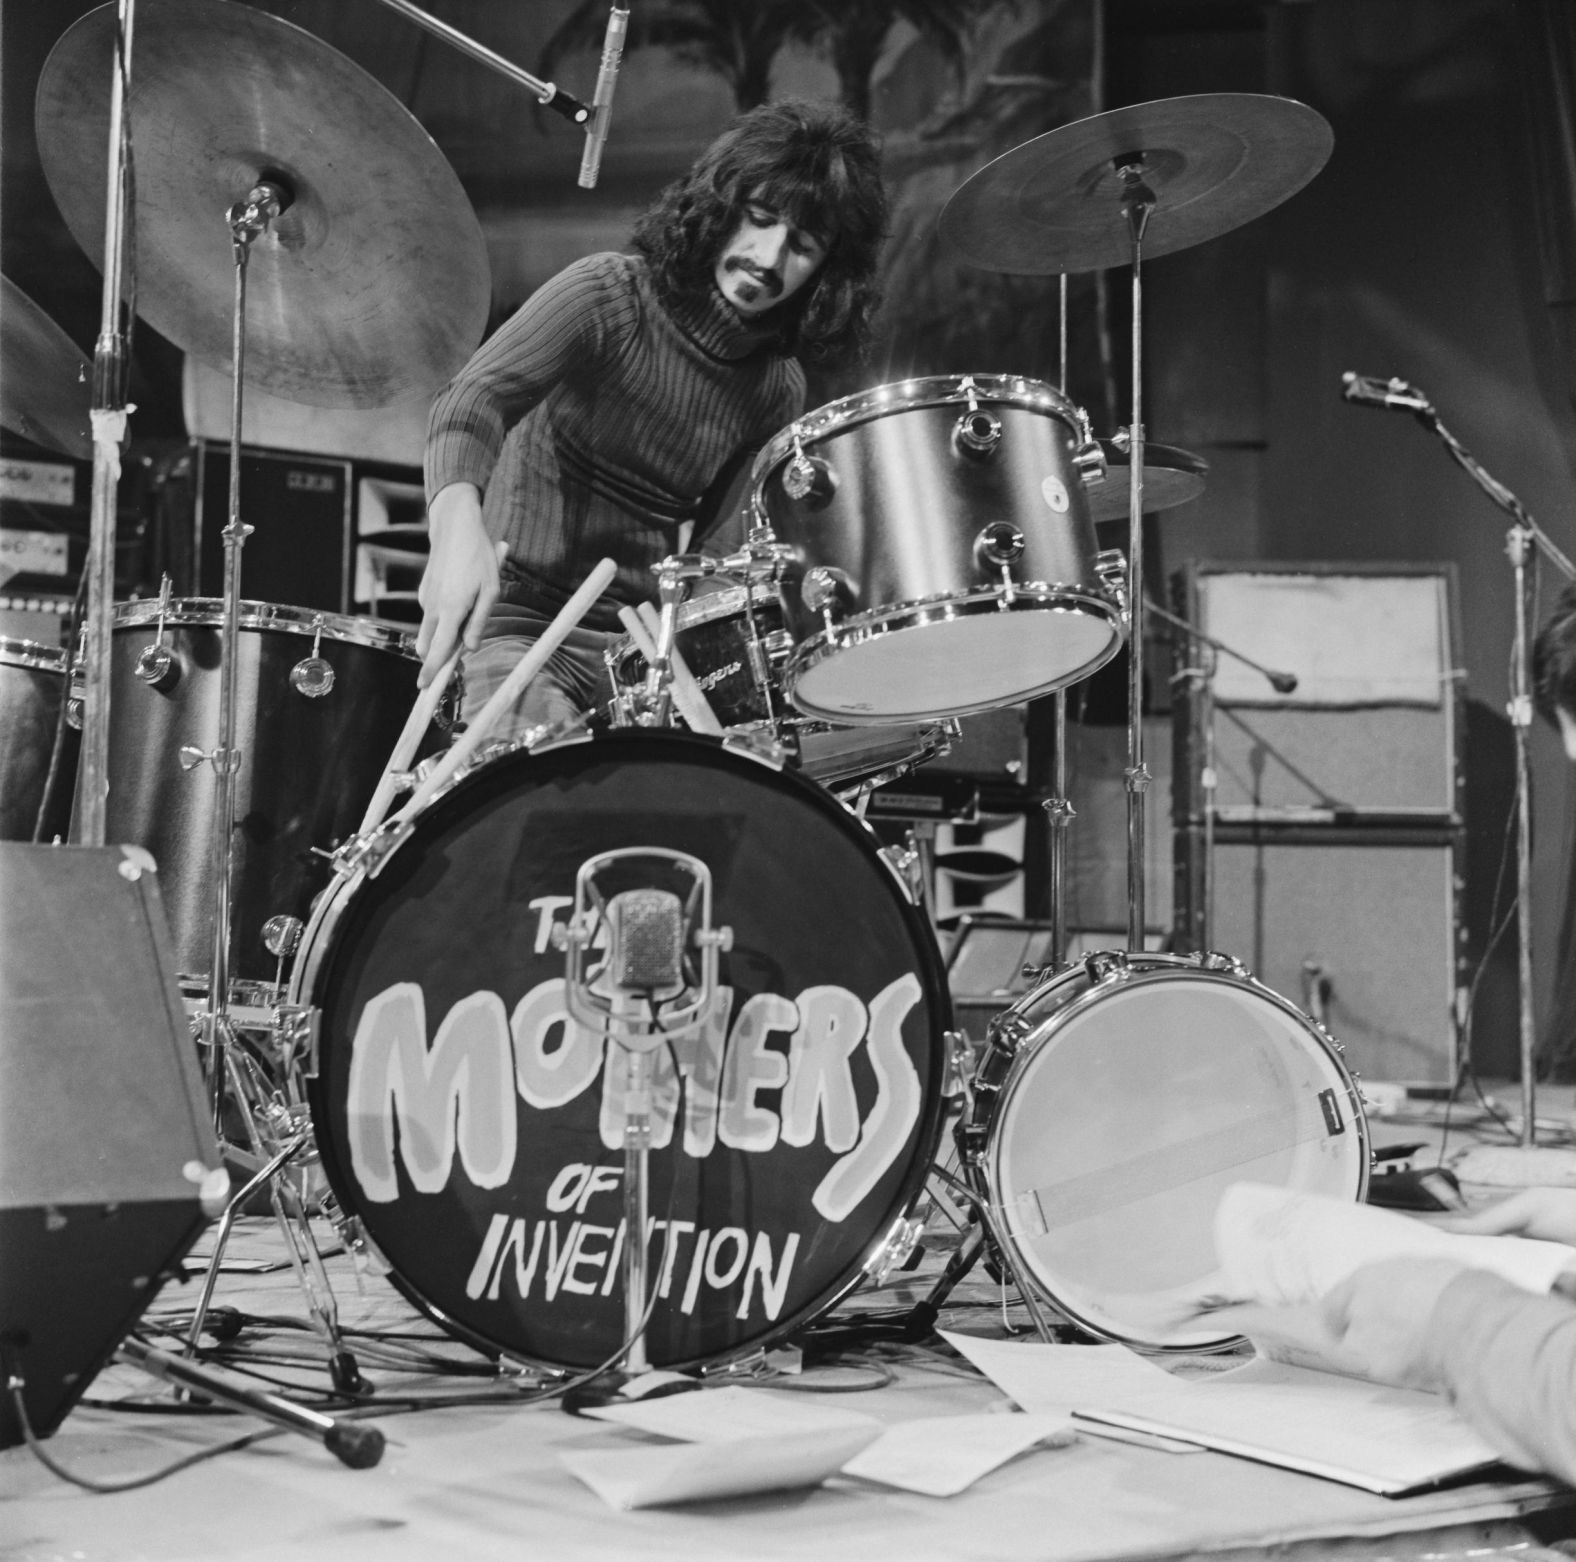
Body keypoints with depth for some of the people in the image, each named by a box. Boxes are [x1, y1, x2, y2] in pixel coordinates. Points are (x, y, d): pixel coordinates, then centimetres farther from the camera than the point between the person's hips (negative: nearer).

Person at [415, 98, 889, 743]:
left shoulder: (778, 390, 6)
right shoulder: (605, 295, -11)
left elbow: (726, 534, 9)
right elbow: (473, 398, -28)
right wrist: (459, 523, -51)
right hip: (524, 619, -5)